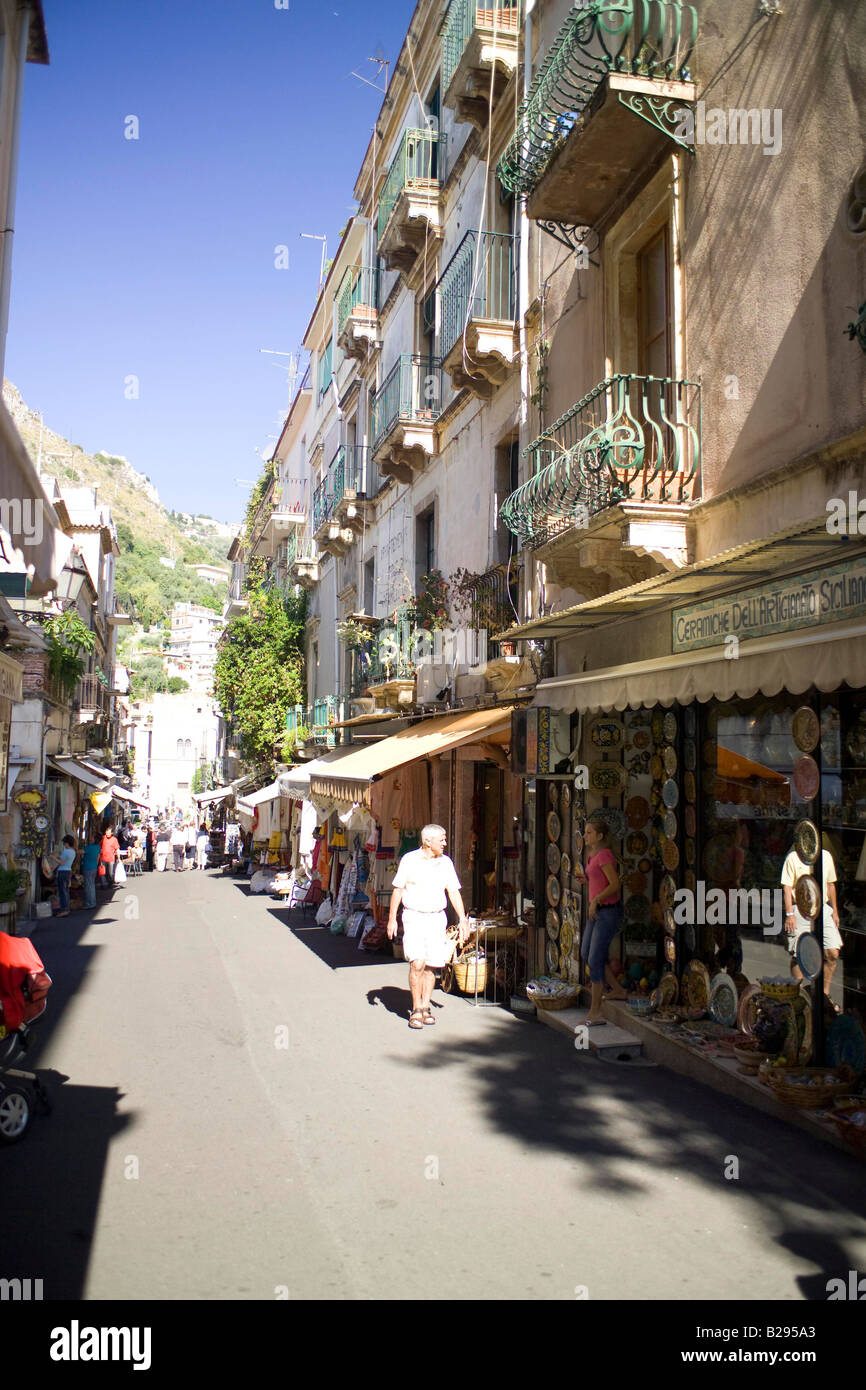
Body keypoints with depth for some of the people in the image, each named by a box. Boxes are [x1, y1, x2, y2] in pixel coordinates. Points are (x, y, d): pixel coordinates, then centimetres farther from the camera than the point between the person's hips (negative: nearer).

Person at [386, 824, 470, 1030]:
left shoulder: (445, 862, 6)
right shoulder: (409, 860, -4)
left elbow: (454, 892, 7)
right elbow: (397, 889, 0)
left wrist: (462, 919, 0)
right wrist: (392, 918, -2)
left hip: (437, 918, 4)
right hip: (414, 917, -3)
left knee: (431, 965, 5)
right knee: (417, 963, -13)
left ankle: (425, 1007, 18)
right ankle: (416, 1010, -1)